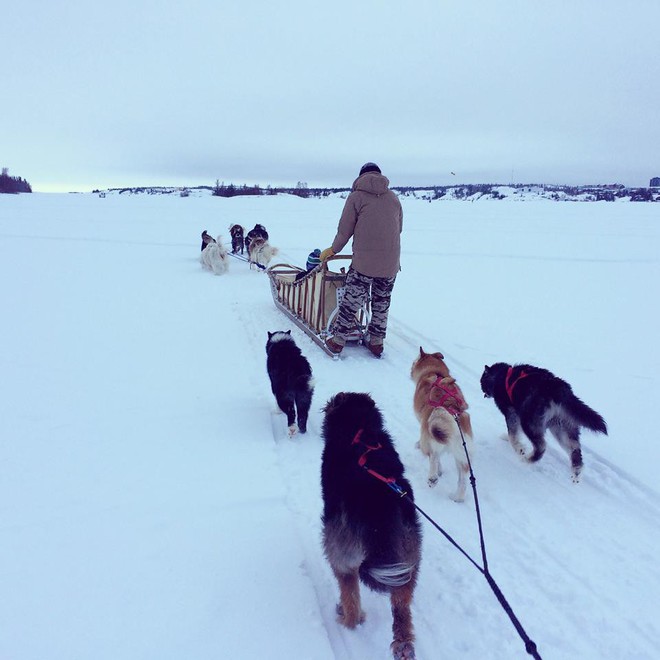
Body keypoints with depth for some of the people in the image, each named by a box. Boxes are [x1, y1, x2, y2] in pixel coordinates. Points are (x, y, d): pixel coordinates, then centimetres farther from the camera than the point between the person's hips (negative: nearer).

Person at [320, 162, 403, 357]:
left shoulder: (356, 196, -1)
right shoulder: (393, 198, 10)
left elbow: (345, 230, 0)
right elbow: (399, 228, 16)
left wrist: (333, 250, 15)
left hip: (364, 262, -4)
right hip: (390, 263, 4)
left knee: (351, 302, 5)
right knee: (382, 303, 15)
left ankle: (338, 340, 12)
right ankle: (376, 342, 22)